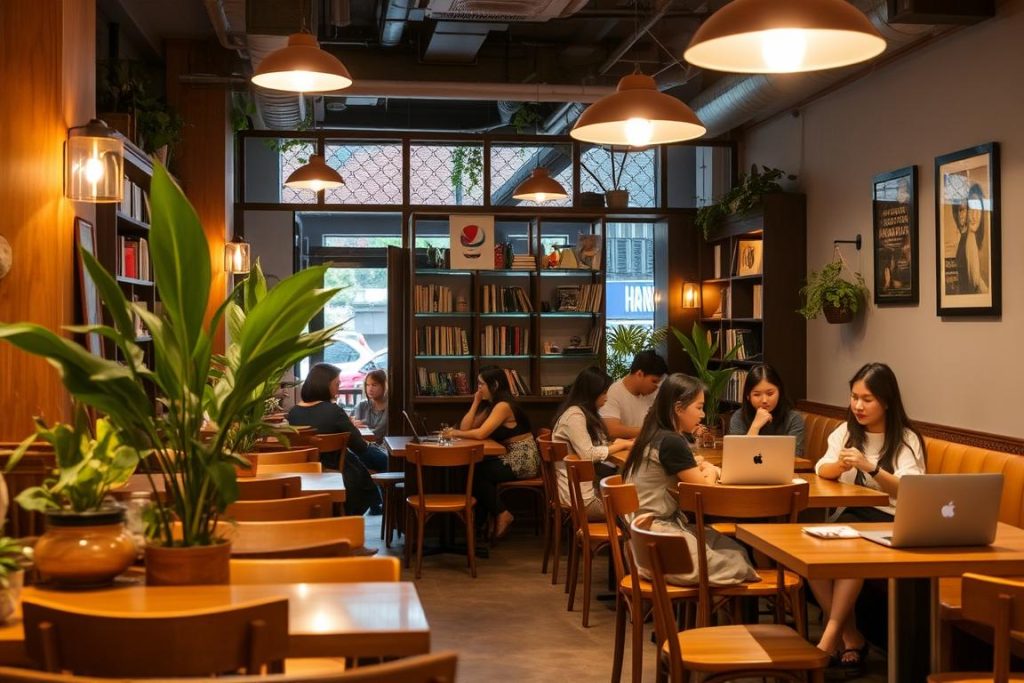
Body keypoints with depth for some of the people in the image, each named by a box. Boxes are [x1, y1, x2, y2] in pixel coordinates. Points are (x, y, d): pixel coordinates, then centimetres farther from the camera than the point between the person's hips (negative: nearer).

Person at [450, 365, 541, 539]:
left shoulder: (503, 405, -18)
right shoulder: (490, 405, 13)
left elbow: (480, 434, -27)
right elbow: (465, 428, 5)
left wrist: (455, 433, -14)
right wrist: (476, 402, 1)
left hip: (523, 460, -9)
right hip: (510, 457, 9)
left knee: (475, 473, -13)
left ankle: (501, 514, -1)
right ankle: (482, 519, 7)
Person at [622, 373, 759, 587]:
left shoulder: (657, 436, 10)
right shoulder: (671, 442, -18)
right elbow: (705, 487, -11)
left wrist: (703, 470, 1)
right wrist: (710, 471, 9)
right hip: (656, 533, -10)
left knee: (735, 551, 0)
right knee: (736, 568, -17)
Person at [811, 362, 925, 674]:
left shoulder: (907, 440, -3)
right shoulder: (847, 431, 12)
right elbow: (821, 471, 2)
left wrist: (871, 467, -32)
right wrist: (840, 465, -21)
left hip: (890, 522, -4)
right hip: (852, 515, 4)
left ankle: (830, 637, -29)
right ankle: (851, 638, -16)